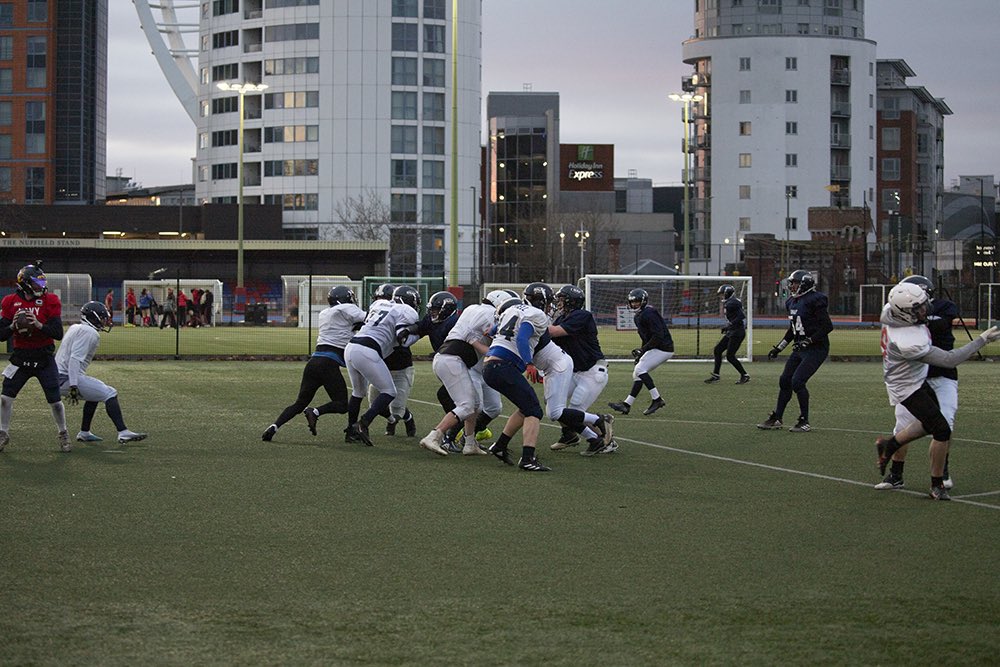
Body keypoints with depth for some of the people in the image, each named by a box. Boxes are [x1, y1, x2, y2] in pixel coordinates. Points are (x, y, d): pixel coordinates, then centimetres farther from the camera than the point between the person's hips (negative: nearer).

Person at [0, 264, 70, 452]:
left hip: (44, 358, -1)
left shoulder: (50, 301, -6)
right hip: (20, 357, 1)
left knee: (55, 401, -1)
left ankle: (63, 435, 19)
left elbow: (58, 333, -12)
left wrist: (38, 324, -25)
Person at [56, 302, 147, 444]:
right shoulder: (89, 332, -12)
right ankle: (123, 433, -21)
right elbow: (75, 359, -22)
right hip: (67, 379, -10)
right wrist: (73, 386, -27)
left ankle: (84, 433, 27)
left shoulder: (75, 328, 18)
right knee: (109, 394, -11)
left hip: (58, 378, 10)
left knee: (95, 393, 27)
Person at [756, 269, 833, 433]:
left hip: (816, 349, -9)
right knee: (784, 381, 9)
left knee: (797, 382, -15)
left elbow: (827, 326, -19)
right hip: (800, 349, 9)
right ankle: (776, 419, 20)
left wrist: (808, 341, -23)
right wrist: (778, 348, 20)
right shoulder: (793, 302, 11)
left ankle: (804, 422, -3)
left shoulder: (814, 300, -16)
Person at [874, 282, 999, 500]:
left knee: (929, 424, 23)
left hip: (917, 379, 9)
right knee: (942, 431, -8)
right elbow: (949, 360, -31)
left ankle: (889, 445, 39)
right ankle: (937, 485, 6)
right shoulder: (909, 343, -39)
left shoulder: (889, 310, -17)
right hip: (907, 388, -9)